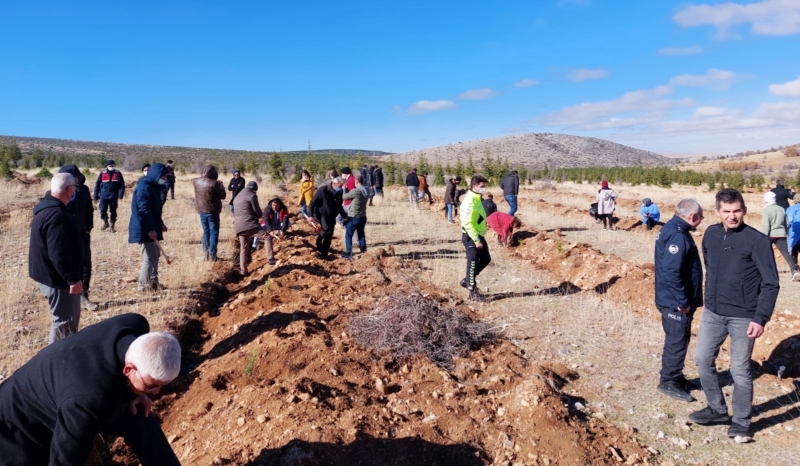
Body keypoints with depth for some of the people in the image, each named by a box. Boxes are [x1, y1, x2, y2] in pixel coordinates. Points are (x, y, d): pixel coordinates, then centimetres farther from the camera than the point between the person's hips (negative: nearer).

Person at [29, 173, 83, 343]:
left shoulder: (47, 208, 10)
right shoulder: (57, 215, -25)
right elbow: (58, 254, -29)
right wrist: (72, 279, -24)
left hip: (49, 275, 11)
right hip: (57, 278, -11)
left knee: (69, 318, 21)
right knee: (65, 321, 0)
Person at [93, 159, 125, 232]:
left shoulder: (118, 173, 2)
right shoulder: (102, 173, 2)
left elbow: (122, 185, 2)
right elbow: (97, 185, 5)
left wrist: (120, 195, -9)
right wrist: (96, 197, 3)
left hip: (114, 197, 0)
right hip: (104, 196, 0)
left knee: (113, 212, 7)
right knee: (103, 211, -6)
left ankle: (112, 226, 20)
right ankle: (105, 223, 21)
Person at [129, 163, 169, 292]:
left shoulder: (152, 186, 14)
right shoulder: (144, 187, -18)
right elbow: (144, 210, -24)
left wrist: (160, 224, 23)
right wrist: (151, 229, -26)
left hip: (150, 228, 10)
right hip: (144, 229, -10)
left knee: (155, 254, 16)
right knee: (149, 256, -6)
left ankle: (153, 282, 25)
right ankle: (144, 285, 3)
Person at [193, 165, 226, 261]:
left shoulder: (196, 182, -1)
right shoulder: (214, 183, -18)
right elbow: (222, 195, -10)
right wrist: (221, 186, 7)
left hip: (201, 211, 5)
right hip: (212, 211, -5)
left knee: (206, 232, 17)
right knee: (214, 233, 4)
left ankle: (205, 254, 17)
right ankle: (212, 255, 4)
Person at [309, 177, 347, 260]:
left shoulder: (339, 193, 0)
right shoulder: (322, 190, -18)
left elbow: (339, 206, 17)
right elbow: (313, 203, -16)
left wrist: (345, 216, 16)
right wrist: (311, 215, -24)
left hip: (331, 217, 6)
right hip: (322, 215, -5)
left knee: (329, 236, 6)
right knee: (326, 229, -28)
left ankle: (324, 254, 19)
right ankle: (319, 243, 0)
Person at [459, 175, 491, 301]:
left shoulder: (477, 199, 10)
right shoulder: (470, 201, -21)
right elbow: (467, 224, -25)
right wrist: (476, 240, -25)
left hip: (478, 235, 10)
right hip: (471, 237, -10)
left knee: (486, 259, 18)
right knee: (473, 264, 0)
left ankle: (467, 281, 28)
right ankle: (473, 293, 10)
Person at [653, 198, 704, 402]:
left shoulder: (675, 229, 11)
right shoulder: (676, 235, -23)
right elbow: (672, 273, -29)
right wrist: (683, 302, -22)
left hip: (679, 300, 10)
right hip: (675, 302, -10)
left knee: (679, 340, 19)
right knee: (676, 342, 1)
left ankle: (676, 377, 32)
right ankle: (668, 382, 13)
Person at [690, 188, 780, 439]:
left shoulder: (757, 241, -14)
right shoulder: (711, 234, 2)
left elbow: (771, 283, -12)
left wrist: (761, 318, -18)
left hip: (743, 317, -5)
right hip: (712, 312, 5)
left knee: (740, 370, 4)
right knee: (703, 359, 11)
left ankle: (741, 421, 22)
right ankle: (717, 409, 30)